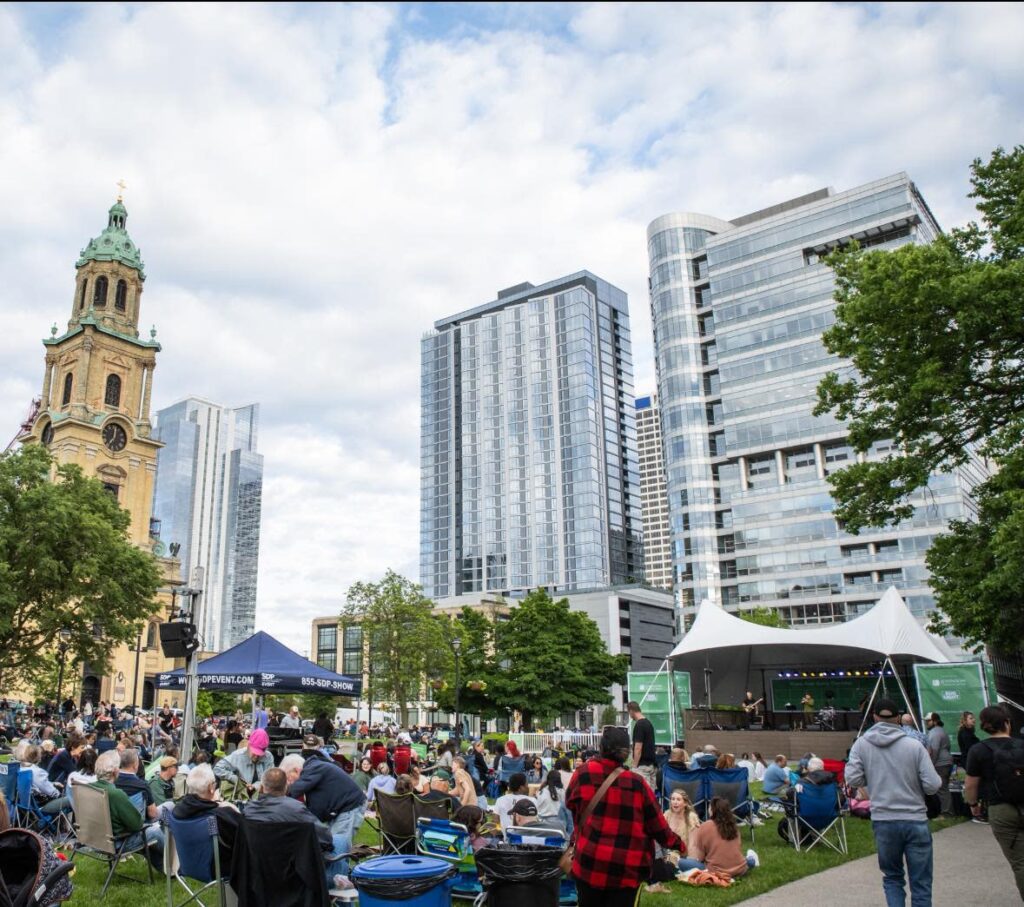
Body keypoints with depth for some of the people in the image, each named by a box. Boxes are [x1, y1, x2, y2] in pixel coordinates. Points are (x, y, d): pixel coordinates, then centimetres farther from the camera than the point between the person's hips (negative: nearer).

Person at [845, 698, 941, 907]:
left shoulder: (861, 744, -3)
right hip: (915, 821, -1)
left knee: (892, 877, 19)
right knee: (921, 882, 9)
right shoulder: (914, 746, -7)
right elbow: (932, 785, -9)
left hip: (883, 821, 1)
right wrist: (913, 778, 12)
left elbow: (852, 780, -6)